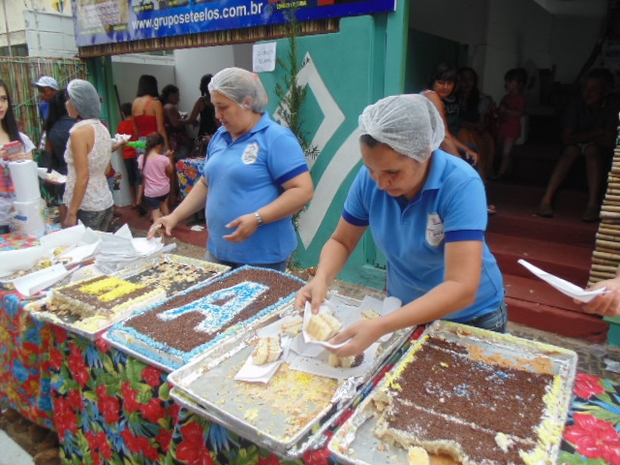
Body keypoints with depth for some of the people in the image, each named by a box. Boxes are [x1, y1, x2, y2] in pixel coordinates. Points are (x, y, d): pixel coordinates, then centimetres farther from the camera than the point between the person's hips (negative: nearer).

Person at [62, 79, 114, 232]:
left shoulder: (79, 131, -15)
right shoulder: (102, 128, 9)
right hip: (105, 202, 8)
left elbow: (82, 177, -18)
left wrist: (71, 213, -15)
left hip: (86, 207, -8)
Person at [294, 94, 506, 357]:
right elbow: (341, 241, -5)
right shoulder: (369, 178, -17)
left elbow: (462, 289, -35)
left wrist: (380, 327, -44)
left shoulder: (461, 185, -29)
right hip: (405, 311, 4)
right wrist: (321, 279, -25)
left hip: (472, 319, -3)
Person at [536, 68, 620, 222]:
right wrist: (597, 133, -16)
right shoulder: (578, 103, -14)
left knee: (591, 148, -33)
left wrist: (583, 136, -12)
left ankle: (593, 205, -41)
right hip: (578, 145, 2)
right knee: (571, 149, -30)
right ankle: (546, 199, -38)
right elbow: (567, 138, -16)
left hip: (603, 149, -2)